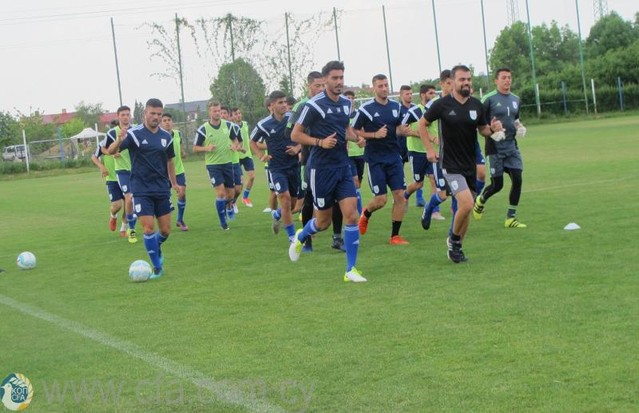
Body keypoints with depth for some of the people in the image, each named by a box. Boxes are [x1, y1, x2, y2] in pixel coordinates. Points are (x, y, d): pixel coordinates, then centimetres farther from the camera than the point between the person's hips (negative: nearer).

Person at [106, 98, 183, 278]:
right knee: (149, 228, -10)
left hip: (162, 189, 4)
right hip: (142, 190, -4)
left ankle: (156, 248, 37)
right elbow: (110, 151, -19)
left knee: (166, 230, 4)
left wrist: (174, 184, 19)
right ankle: (157, 267, 4)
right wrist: (119, 141, -40)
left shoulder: (166, 137, 5)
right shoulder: (134, 134, -9)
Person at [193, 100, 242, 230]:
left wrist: (235, 146, -6)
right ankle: (222, 222, -1)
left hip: (228, 163, 4)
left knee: (231, 194, 7)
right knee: (220, 192, -14)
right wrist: (206, 148, -20)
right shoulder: (203, 129, -8)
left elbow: (235, 139, 17)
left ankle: (224, 208, 40)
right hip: (213, 165, -4)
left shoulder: (228, 125, 1)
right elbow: (195, 148, -1)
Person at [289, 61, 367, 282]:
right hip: (321, 167, -5)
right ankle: (300, 237, 40)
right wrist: (320, 142, -22)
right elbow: (295, 135, -9)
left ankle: (351, 270, -1)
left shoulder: (346, 103, 8)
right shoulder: (314, 105, -12)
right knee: (323, 221, 5)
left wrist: (355, 137, 5)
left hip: (343, 166, 5)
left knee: (351, 215, -7)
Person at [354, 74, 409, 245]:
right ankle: (366, 214, 29)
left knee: (400, 195, -4)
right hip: (375, 159, -4)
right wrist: (375, 135, -16)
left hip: (394, 156, 4)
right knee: (381, 200, -6)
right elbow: (354, 131, -4)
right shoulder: (366, 109, -7)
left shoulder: (396, 107, 7)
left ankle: (395, 235, 6)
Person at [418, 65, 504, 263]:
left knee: (466, 207, 8)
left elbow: (483, 129, 14)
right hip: (451, 164, -5)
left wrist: (493, 129, -9)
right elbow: (422, 123, 4)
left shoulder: (476, 105, 3)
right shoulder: (442, 104, -8)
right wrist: (429, 149, -2)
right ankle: (454, 240, 5)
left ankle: (456, 246, 25)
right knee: (467, 204, -19)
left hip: (470, 163, 5)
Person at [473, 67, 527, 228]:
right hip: (495, 147, -5)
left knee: (517, 180, -6)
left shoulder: (516, 99, 10)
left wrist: (520, 127, 5)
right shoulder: (489, 99, -9)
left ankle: (511, 217, 4)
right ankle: (480, 201, 30)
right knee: (497, 185, -2)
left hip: (512, 146, 6)